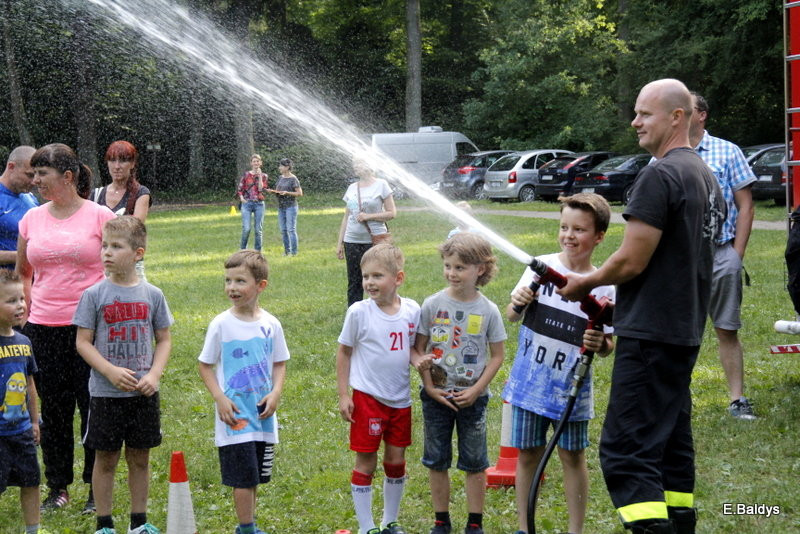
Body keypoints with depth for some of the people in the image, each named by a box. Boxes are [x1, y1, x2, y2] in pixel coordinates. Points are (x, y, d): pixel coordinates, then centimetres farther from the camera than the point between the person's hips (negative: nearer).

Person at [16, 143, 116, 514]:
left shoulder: (100, 216, -5)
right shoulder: (31, 219, 7)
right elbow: (22, 272, 20)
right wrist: (33, 307, 12)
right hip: (44, 330, 4)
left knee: (93, 407, 2)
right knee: (53, 409, 10)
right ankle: (58, 487, 22)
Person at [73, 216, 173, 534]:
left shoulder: (152, 295, 0)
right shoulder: (94, 295, -6)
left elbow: (164, 340, 6)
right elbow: (83, 342, -5)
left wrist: (154, 375, -9)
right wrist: (111, 372, -18)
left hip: (143, 393, 2)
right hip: (105, 393, -2)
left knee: (140, 458, 11)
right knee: (106, 459, 6)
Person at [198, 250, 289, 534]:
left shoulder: (271, 324, 0)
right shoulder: (221, 324, -8)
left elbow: (280, 364, 9)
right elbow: (205, 365, -2)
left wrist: (276, 393, -7)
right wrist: (220, 399, -13)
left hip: (263, 415, 4)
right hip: (234, 415, -4)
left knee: (255, 476, 13)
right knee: (244, 478, -4)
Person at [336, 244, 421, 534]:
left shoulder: (412, 310, -4)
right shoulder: (359, 312, -12)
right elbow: (344, 352, -3)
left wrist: (419, 361, -14)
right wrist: (344, 395, -6)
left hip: (401, 398, 4)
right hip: (368, 398, -3)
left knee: (396, 461, 13)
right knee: (366, 462, 3)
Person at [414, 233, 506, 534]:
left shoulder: (487, 311, -8)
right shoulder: (433, 305, -6)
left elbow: (497, 357, -2)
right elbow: (419, 348, -1)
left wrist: (476, 390, -11)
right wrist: (430, 387, -9)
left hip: (472, 398, -1)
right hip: (436, 396, 1)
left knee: (475, 463, 7)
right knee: (436, 461, 10)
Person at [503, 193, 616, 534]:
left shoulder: (603, 287, -6)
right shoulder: (542, 266, -3)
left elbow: (608, 346, 1)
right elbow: (511, 316, 2)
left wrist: (600, 344, -21)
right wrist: (518, 304, -19)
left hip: (571, 386, -1)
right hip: (529, 380, 1)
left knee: (572, 456, 6)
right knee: (528, 454, 9)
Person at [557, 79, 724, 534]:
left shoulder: (660, 176, -15)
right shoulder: (707, 177, 16)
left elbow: (632, 261, -18)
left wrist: (586, 283, 0)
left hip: (651, 336, -10)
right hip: (686, 332, 10)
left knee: (627, 453, -12)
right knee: (672, 445, 17)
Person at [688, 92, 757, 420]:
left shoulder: (727, 152, 3)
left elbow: (745, 206, 3)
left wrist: (737, 255, -4)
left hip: (720, 254, -2)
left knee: (727, 330, 3)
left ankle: (737, 399, 9)